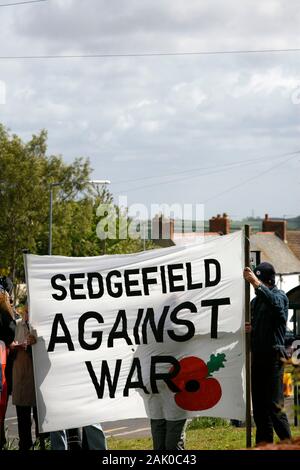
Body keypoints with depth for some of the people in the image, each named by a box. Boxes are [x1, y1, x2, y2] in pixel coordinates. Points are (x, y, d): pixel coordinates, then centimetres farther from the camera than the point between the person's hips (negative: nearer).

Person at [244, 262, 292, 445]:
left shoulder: (280, 296, -3)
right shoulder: (255, 301, 18)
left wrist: (257, 284, -39)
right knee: (259, 406, 7)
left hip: (274, 356, -7)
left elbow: (275, 303, -29)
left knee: (274, 405, -12)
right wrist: (249, 329, 3)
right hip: (257, 356, 8)